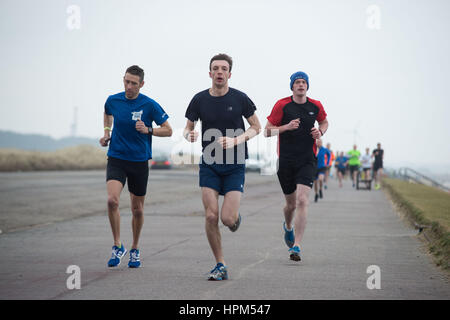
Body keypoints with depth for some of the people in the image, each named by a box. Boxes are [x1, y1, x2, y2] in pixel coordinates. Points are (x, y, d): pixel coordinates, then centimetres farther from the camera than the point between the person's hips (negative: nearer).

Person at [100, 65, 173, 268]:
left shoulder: (150, 105, -9)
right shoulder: (113, 100, -1)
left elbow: (168, 130, -3)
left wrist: (148, 130, -19)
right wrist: (107, 132, 9)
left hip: (139, 162, -1)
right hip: (116, 159, 1)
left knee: (137, 209, 8)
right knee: (112, 200, -22)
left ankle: (135, 250, 29)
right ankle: (117, 246, -7)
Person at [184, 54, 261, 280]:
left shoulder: (240, 98, -4)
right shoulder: (199, 99, 1)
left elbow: (256, 127, 5)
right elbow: (188, 128, 11)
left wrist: (236, 140, -12)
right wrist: (189, 135, -13)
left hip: (235, 165, -1)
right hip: (209, 165, 2)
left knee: (227, 218, -11)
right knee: (211, 216, -8)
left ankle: (236, 217, 29)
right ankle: (220, 266, 5)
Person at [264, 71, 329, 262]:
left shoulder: (316, 106, 4)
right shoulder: (282, 105, -4)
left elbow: (324, 122, 25)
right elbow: (267, 131, -3)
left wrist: (320, 132, 2)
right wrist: (286, 127, -19)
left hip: (307, 161, 0)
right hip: (286, 161, 0)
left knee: (302, 201, -17)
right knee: (291, 204, 11)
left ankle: (296, 246, -16)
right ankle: (288, 227, 47)